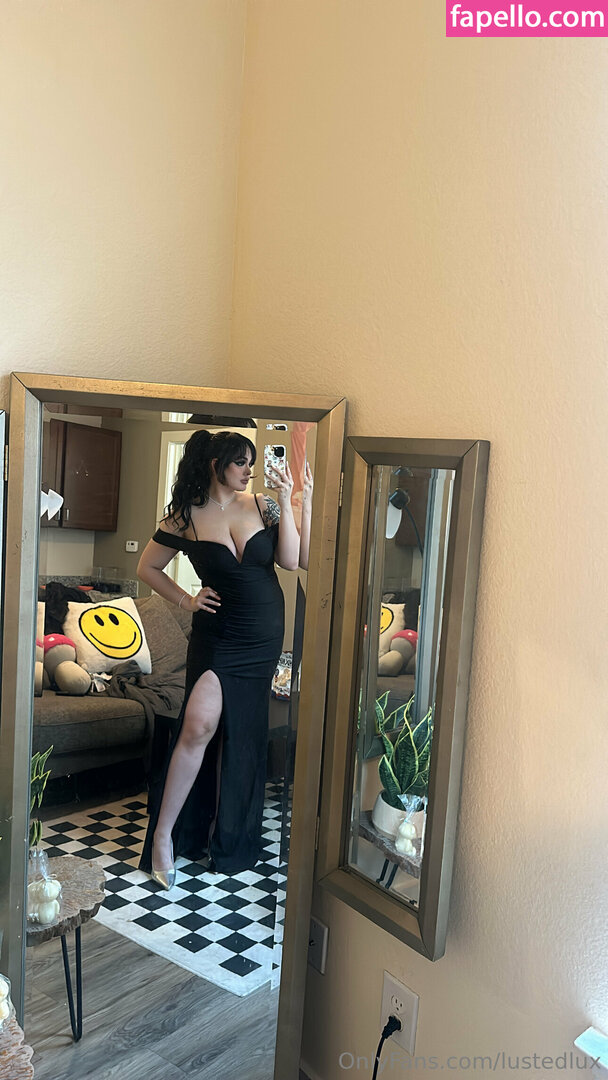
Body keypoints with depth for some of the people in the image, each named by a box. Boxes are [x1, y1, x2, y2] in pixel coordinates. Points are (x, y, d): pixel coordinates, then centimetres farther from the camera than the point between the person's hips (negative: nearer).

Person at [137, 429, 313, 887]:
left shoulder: (261, 505, 1)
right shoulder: (185, 517, -4)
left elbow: (292, 560, -10)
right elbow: (148, 567, 6)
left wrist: (286, 501, -14)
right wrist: (186, 600, -3)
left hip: (265, 637, 3)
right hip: (217, 635, -3)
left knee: (243, 733, 11)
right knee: (200, 725, -18)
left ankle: (230, 836, 28)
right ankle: (163, 833, -3)